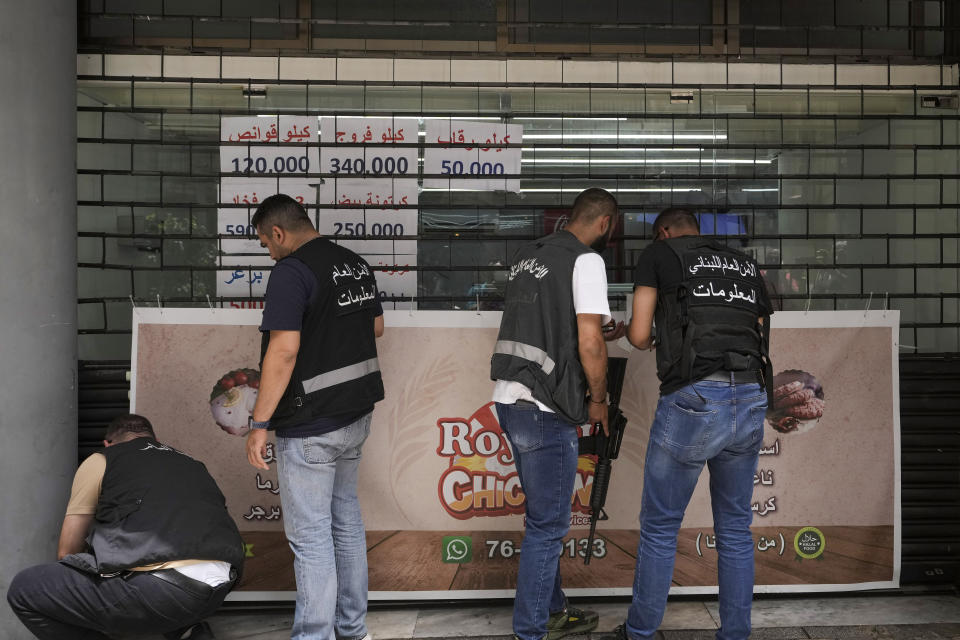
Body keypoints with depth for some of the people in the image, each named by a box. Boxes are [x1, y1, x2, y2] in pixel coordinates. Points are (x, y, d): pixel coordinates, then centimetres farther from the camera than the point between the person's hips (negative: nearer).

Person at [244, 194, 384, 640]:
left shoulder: (292, 271, -17)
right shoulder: (356, 264, 8)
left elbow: (283, 351, -24)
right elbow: (376, 328, 19)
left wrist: (259, 423, -19)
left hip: (310, 425, -9)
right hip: (356, 414, 9)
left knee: (310, 535, 1)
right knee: (347, 521, 19)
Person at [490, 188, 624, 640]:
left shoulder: (526, 256, 16)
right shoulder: (586, 260, -10)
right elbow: (589, 343, -17)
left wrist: (601, 335, 28)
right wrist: (598, 399, -2)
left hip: (509, 398, 9)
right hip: (544, 410, -9)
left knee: (544, 515, 20)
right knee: (547, 525, 1)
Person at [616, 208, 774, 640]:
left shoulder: (658, 253, 9)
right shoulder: (745, 264, 22)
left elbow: (639, 335, 3)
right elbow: (760, 336, 18)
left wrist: (637, 335, 27)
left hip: (694, 400, -5)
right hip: (751, 399, 5)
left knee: (659, 527, 9)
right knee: (735, 529, 16)